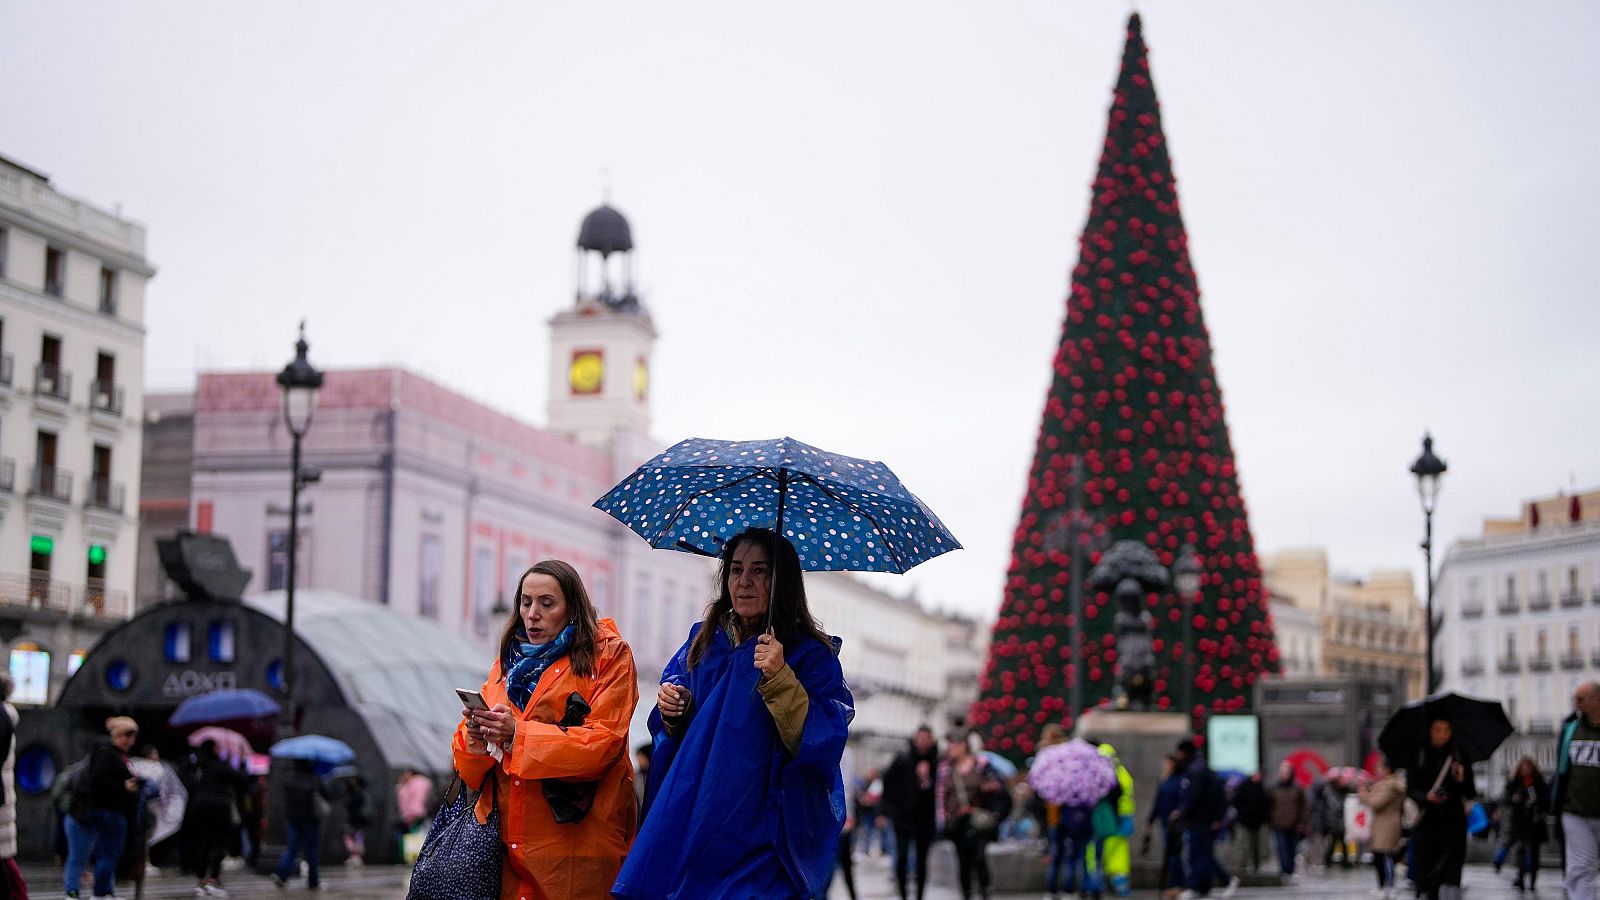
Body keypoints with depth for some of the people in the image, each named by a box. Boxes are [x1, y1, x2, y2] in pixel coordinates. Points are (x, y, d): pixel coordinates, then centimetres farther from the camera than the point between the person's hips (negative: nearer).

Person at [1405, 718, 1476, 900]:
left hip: (1453, 821, -1)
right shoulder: (1418, 757, 6)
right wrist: (1426, 797, -17)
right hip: (1427, 820, 1)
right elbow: (1410, 789, 2)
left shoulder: (1459, 757, 7)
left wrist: (1462, 780, -14)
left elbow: (1471, 794, 6)